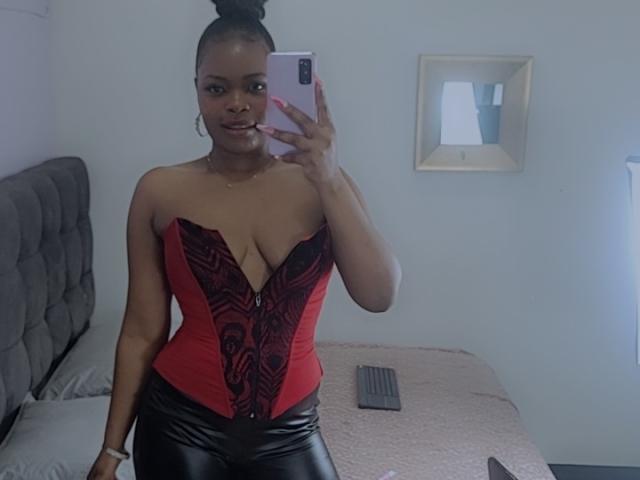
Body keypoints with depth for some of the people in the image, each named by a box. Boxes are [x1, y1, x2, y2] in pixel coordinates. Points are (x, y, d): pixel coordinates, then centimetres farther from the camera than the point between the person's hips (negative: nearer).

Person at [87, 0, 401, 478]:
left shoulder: (321, 184, -4)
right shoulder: (160, 191, -6)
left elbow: (380, 295, -16)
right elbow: (142, 332, -2)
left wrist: (331, 179, -24)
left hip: (290, 432, 1)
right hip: (181, 425, 0)